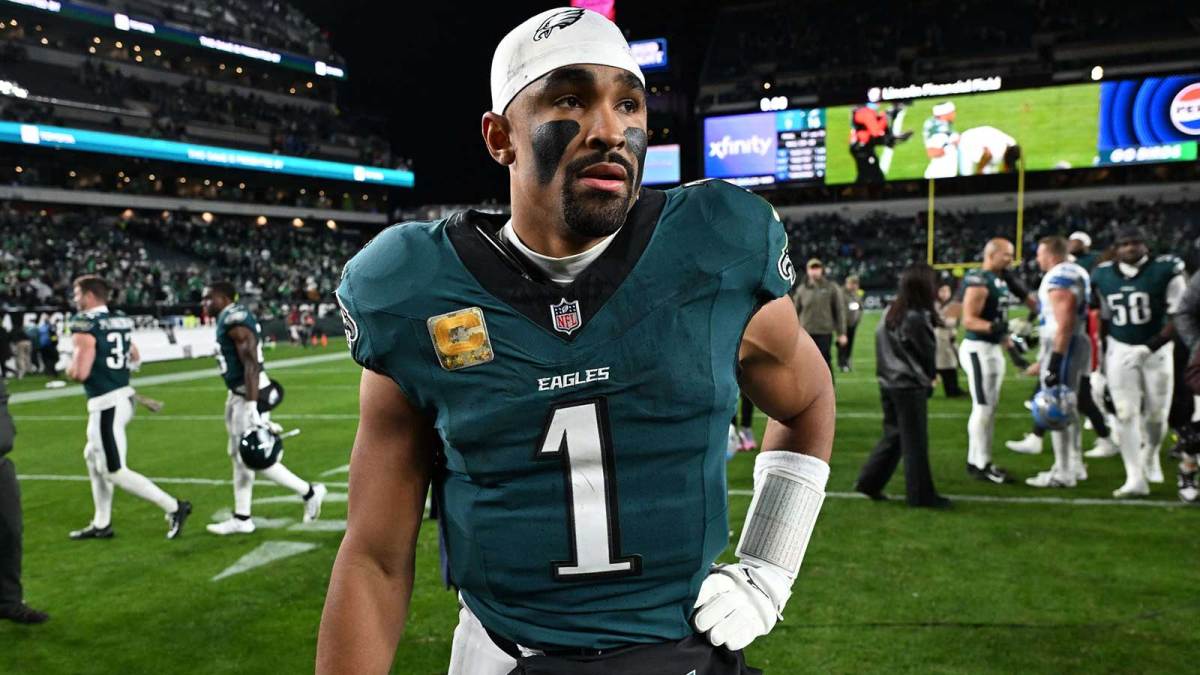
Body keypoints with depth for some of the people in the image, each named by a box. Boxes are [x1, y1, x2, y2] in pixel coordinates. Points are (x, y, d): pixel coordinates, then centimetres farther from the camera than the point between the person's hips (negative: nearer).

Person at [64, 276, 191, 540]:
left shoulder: (85, 325, -16)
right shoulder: (120, 321, 8)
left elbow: (80, 373, -21)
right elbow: (135, 359, 21)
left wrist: (69, 369, 0)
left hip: (106, 405, -9)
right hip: (123, 396, 9)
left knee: (115, 471, 0)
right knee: (93, 457, 22)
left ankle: (173, 507, -2)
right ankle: (101, 524, 29)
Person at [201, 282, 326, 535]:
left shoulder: (235, 320, -19)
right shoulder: (230, 319, 12)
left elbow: (251, 364, -25)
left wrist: (251, 407, -28)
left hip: (250, 396, -10)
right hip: (238, 395, 10)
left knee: (255, 458, -4)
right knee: (239, 456, 14)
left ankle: (309, 492, 9)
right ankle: (241, 518, 23)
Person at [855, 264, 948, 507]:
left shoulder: (892, 312, 4)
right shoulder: (916, 317, -18)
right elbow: (928, 353, -9)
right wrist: (930, 376, 11)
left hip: (889, 383, 8)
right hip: (910, 386, -8)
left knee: (893, 435, 17)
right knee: (915, 442, 3)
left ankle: (869, 481, 17)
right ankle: (921, 494, 12)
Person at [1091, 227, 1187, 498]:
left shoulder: (1165, 271, -9)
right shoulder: (1103, 276, 3)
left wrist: (1149, 347, -22)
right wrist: (1105, 355, 15)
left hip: (1157, 350, -2)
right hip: (1120, 351, 2)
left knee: (1156, 415, 6)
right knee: (1126, 414, -5)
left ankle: (1151, 455, 38)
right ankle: (1135, 479, 0)